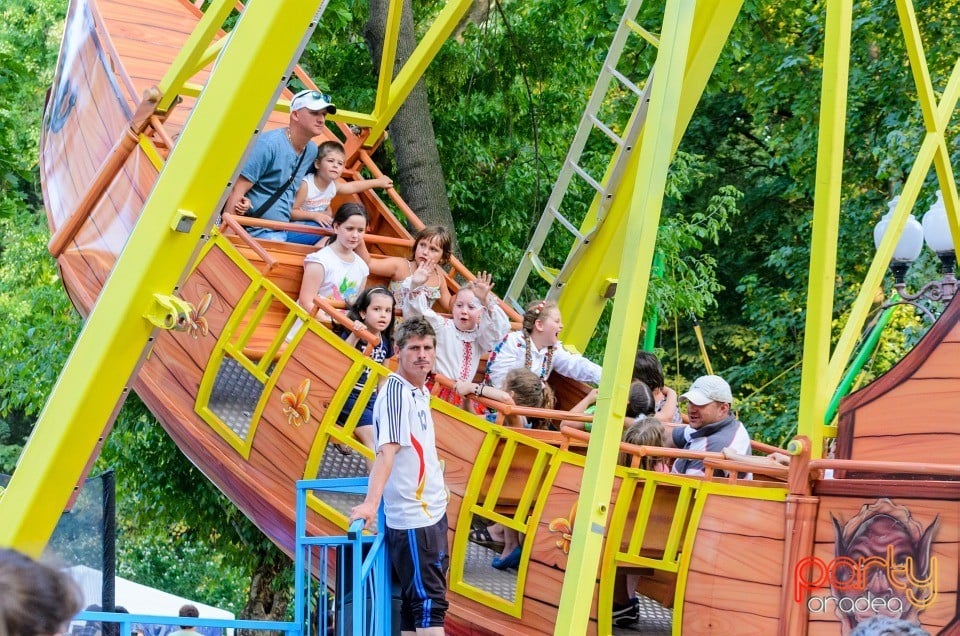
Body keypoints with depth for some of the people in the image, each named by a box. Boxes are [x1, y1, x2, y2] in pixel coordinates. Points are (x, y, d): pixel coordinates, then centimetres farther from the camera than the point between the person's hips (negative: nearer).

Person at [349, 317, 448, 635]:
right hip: (412, 517, -9)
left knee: (416, 602, 12)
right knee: (430, 601, -10)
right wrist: (371, 502, -36)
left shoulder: (420, 392, 12)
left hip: (431, 512, 9)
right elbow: (386, 452, -27)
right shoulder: (395, 392, -15)